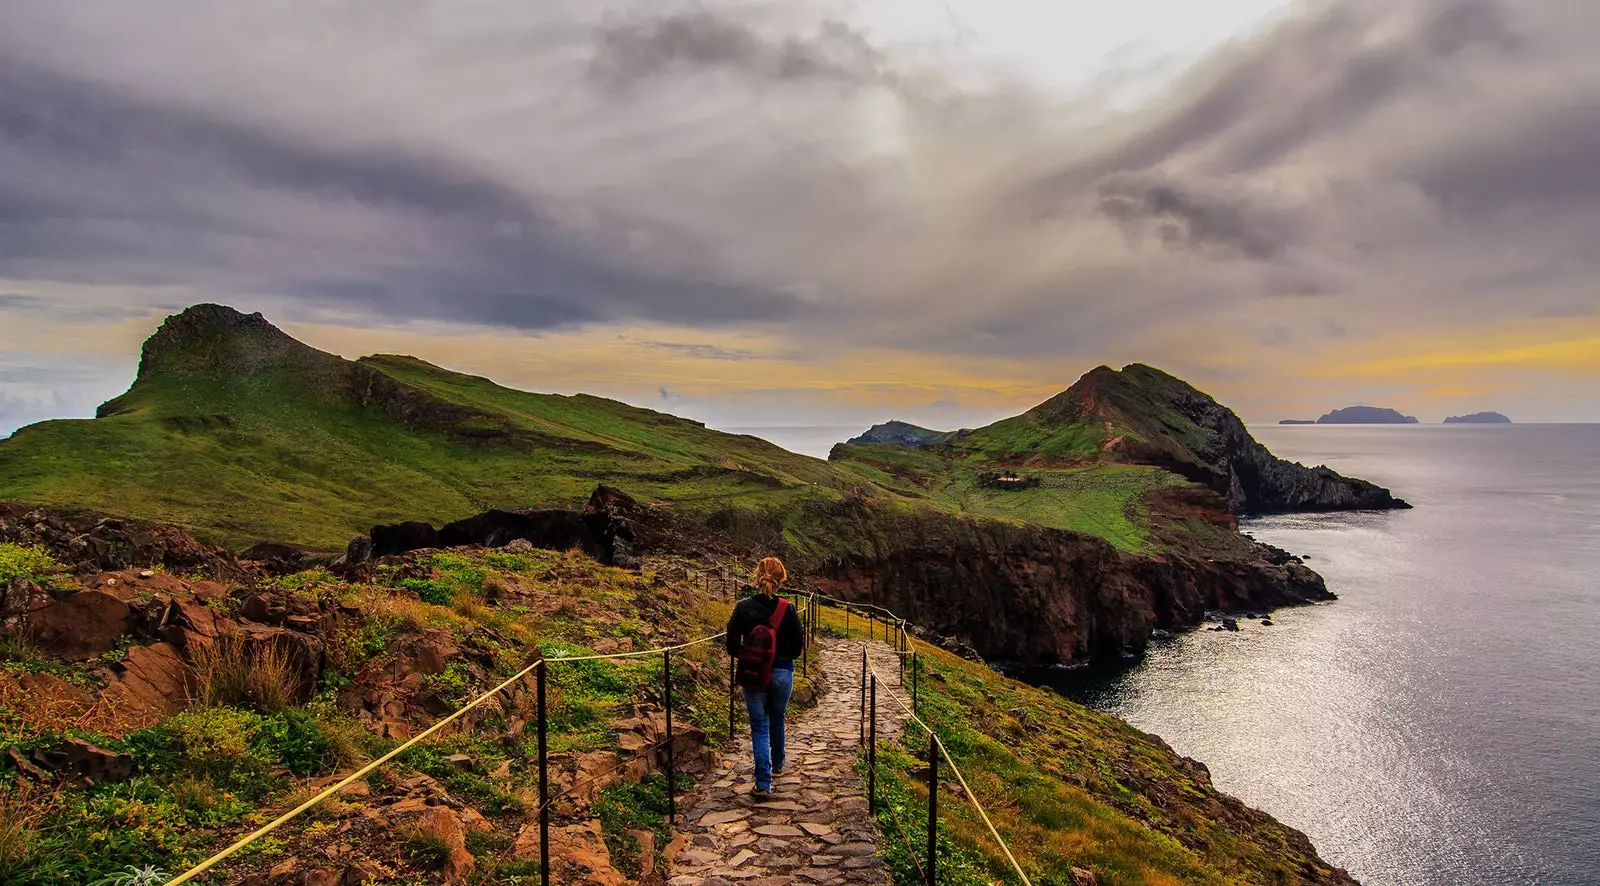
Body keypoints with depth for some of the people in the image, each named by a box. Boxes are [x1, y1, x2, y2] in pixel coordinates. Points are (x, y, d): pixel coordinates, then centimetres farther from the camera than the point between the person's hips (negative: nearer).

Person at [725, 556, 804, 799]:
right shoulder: (788, 610, -11)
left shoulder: (743, 607, -10)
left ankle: (763, 784, -3)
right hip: (782, 673, 1)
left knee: (759, 727, 6)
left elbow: (732, 644, -7)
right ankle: (777, 764, 47)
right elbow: (797, 645, -4)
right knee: (777, 721, 25)